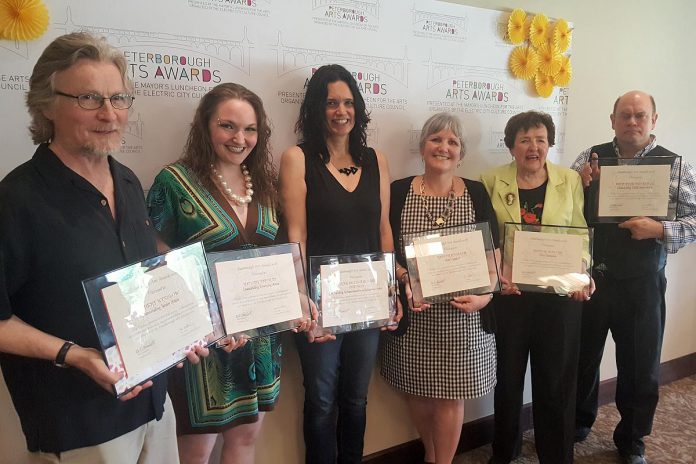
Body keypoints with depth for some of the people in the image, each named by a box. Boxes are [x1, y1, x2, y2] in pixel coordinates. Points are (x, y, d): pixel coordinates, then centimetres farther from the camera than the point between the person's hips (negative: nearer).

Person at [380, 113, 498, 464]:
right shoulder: (398, 192, 1)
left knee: (451, 393, 6)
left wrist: (485, 295, -11)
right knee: (418, 391, 12)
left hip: (463, 313, 0)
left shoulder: (476, 194, 4)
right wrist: (403, 278, -16)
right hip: (413, 313, 0)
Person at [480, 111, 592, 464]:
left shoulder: (570, 180, 4)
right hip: (508, 293, -1)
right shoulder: (492, 181, 0)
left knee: (556, 379, 9)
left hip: (560, 294, 1)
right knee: (507, 377, 12)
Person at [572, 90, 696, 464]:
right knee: (582, 357, 17)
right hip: (590, 277, 1)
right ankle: (578, 424, 41)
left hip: (642, 283, 0)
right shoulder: (591, 157, 1)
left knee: (640, 366, 14)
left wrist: (659, 229, -20)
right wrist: (580, 185, -17)